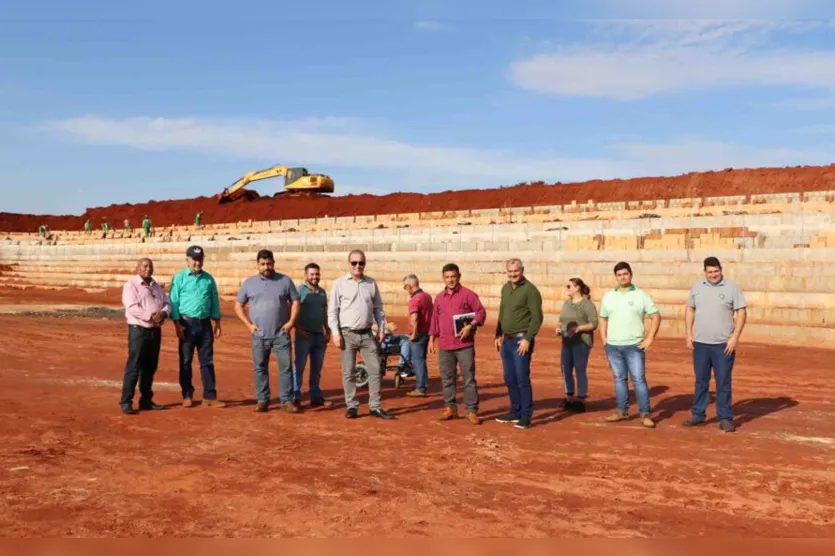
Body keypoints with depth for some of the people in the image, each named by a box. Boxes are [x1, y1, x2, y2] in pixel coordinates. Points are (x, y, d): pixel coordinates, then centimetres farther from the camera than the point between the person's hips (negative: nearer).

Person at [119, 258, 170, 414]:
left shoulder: (156, 286, 17)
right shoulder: (131, 285, -5)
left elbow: (167, 303, 13)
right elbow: (132, 308, -17)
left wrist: (163, 313, -9)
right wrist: (151, 316, -24)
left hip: (156, 330, 7)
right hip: (139, 329, -7)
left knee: (150, 367, 12)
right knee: (134, 366, -8)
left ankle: (146, 400, 20)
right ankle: (126, 402, -4)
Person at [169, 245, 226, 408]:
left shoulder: (209, 278, 8)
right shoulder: (179, 278, -2)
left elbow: (215, 301, 12)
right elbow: (174, 302, -6)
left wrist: (217, 323, 8)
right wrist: (177, 324, -12)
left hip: (205, 324, 3)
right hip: (187, 323, -3)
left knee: (207, 361, 5)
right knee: (185, 361, 6)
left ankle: (210, 396, 9)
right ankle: (187, 395, 16)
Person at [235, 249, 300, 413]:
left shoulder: (285, 280, 1)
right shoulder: (249, 283, 4)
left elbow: (295, 301, 5)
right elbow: (238, 305, 9)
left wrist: (291, 322, -6)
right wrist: (249, 324, -1)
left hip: (281, 334, -1)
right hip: (259, 335, 1)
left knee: (286, 367, -1)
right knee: (260, 368, 7)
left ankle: (286, 400, 6)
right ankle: (262, 400, 17)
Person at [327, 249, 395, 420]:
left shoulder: (371, 283, 8)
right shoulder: (339, 284, -2)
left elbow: (378, 308, 13)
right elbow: (332, 310, -3)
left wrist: (381, 328, 6)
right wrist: (336, 333, -9)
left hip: (367, 334, 3)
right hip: (348, 334, -3)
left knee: (375, 370, 2)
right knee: (348, 372, 3)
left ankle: (375, 407, 9)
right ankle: (352, 406, 13)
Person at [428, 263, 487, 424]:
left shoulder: (468, 294, -1)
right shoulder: (439, 297, 13)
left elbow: (481, 312, -4)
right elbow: (435, 319, 18)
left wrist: (471, 326, -18)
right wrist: (432, 339, 13)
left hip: (464, 344, -4)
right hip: (444, 346, 4)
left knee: (469, 379, -2)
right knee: (447, 379, 9)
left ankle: (472, 411, 4)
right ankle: (450, 408, 20)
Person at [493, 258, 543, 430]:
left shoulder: (530, 290, -11)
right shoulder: (505, 288, 12)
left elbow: (537, 318, -15)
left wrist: (528, 339, -19)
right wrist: (498, 335, 16)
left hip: (521, 340, -7)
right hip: (506, 340, 8)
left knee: (522, 379, -5)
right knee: (510, 379, 12)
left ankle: (526, 416, 3)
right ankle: (515, 412, 23)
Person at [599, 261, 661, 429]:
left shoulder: (641, 296, -1)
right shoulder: (608, 296, 9)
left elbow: (656, 316, 0)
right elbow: (603, 319, 15)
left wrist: (650, 339, -7)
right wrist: (604, 341, 5)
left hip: (634, 346, -3)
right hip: (613, 346, 3)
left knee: (639, 379, -4)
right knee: (619, 379, 11)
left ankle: (645, 414, 1)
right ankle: (622, 411, 19)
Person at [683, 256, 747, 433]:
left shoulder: (732, 287, -3)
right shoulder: (696, 287, 7)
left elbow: (741, 312, -4)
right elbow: (690, 310, 14)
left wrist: (735, 337, -11)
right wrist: (688, 334, 6)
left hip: (723, 344, -3)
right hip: (700, 343, 3)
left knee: (723, 382, 1)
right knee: (701, 380, 11)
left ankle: (725, 418, 10)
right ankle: (698, 414, 21)